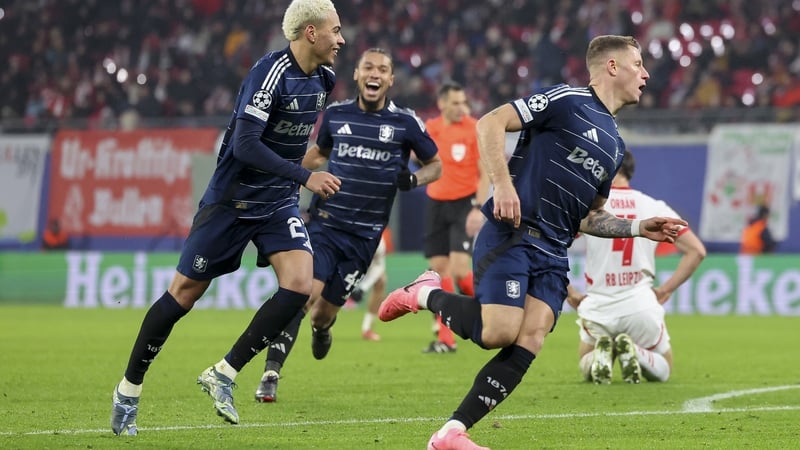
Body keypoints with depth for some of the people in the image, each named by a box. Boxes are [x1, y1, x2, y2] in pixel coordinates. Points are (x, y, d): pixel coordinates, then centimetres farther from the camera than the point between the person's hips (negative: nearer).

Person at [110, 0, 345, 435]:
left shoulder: (321, 78, 3)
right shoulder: (270, 72, -22)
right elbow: (246, 145, -28)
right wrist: (305, 177, -29)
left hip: (279, 203, 6)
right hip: (232, 200, -6)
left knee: (299, 285, -16)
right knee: (184, 293, 2)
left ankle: (222, 375, -5)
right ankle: (128, 390, 17)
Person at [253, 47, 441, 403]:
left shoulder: (405, 123, -1)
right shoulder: (336, 115, 5)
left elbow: (435, 165, 10)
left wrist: (414, 178, -10)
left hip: (363, 235, 0)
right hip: (324, 222, 0)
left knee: (325, 311, 3)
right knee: (306, 292, -21)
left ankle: (321, 328, 43)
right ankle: (271, 374, -18)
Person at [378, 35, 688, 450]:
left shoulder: (614, 144, 22)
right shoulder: (567, 100, -3)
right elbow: (491, 123, -10)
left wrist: (639, 228, 16)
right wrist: (503, 184, -20)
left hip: (552, 254, 7)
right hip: (511, 234, -7)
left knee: (528, 344, -12)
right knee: (499, 332, -22)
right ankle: (427, 295, 7)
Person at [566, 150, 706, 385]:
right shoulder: (654, 207, 3)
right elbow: (696, 251, 1)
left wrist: (570, 294, 3)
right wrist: (665, 289, 7)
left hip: (597, 308, 0)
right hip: (641, 307, 0)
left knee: (585, 367, 28)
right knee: (662, 371, 22)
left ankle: (601, 353, -9)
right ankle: (633, 353, -12)